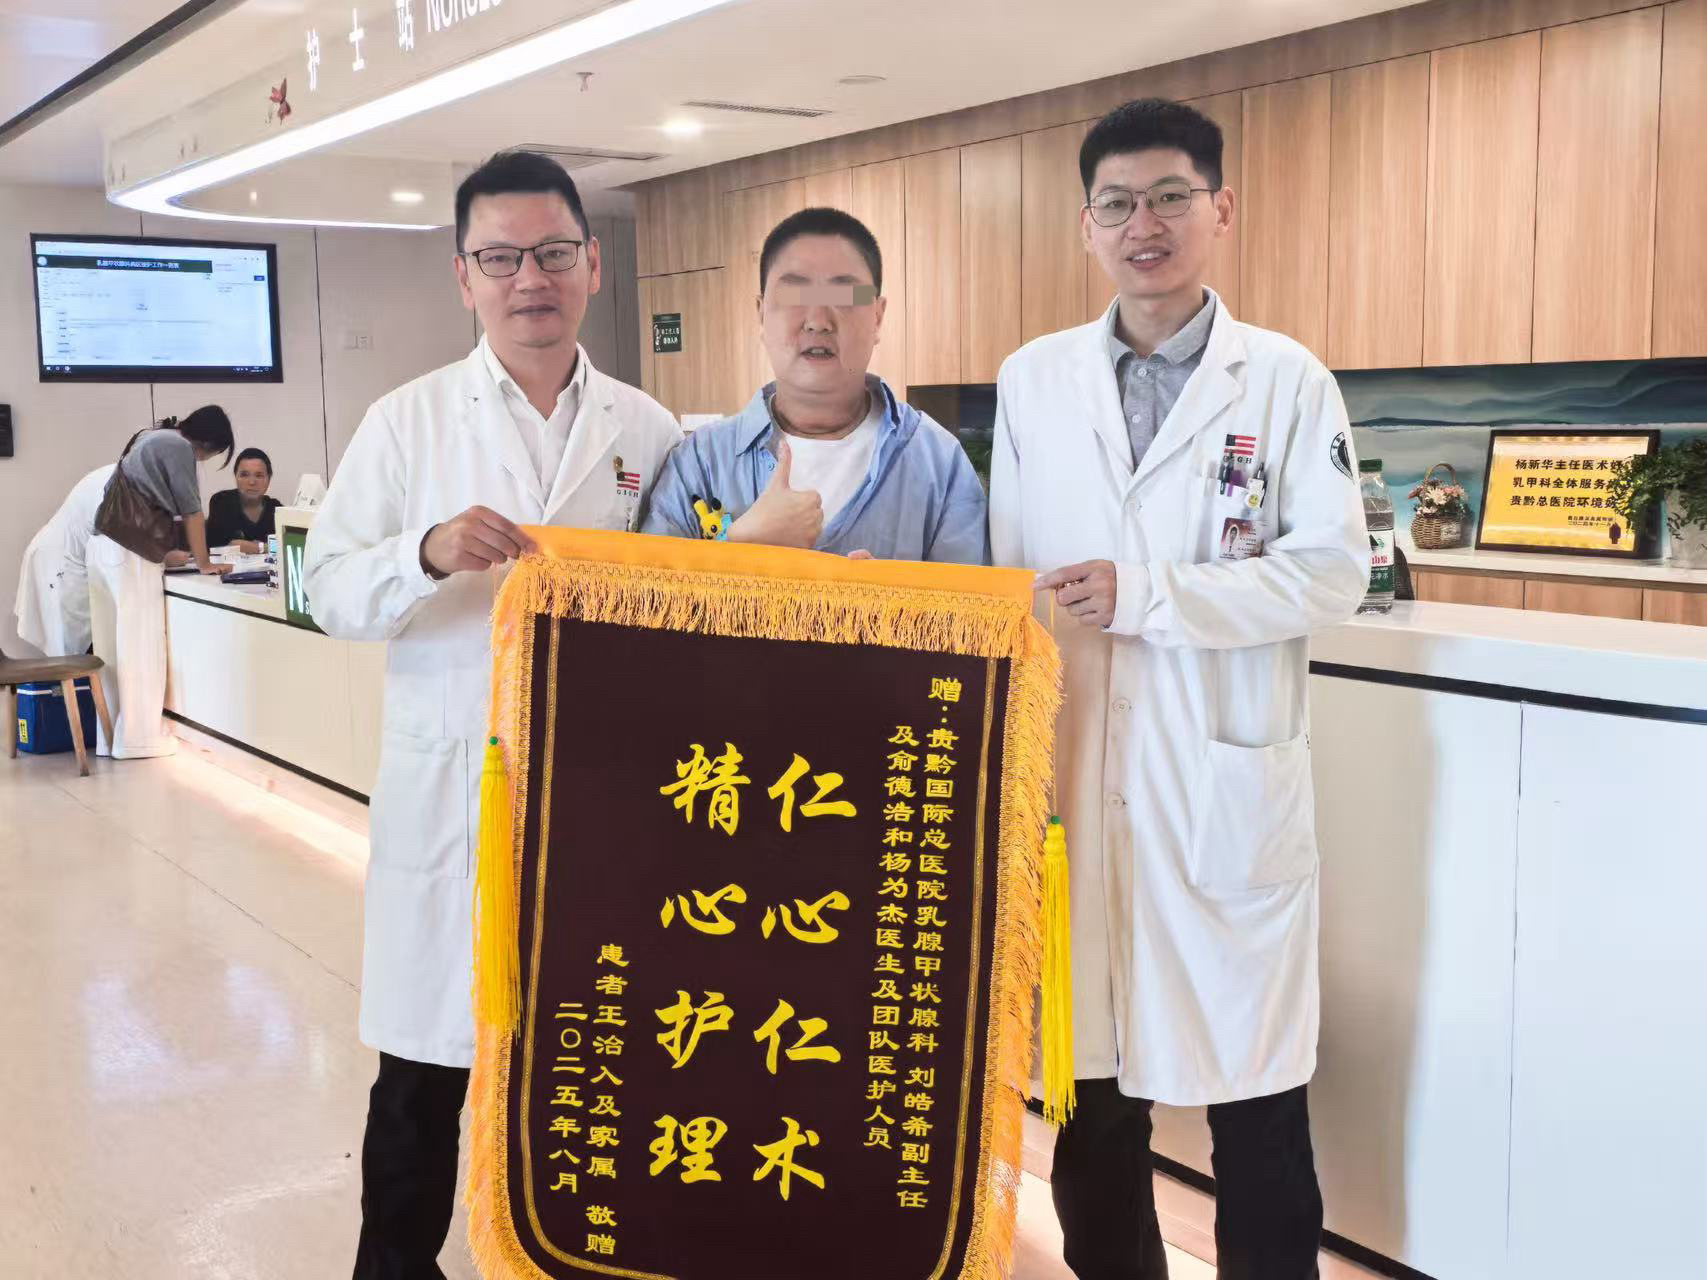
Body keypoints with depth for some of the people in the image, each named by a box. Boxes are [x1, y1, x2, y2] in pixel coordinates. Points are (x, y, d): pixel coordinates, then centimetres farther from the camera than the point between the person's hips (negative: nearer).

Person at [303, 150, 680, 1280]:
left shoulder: (648, 431, 7)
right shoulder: (407, 422, 3)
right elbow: (331, 592, -2)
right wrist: (428, 553, -19)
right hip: (450, 793, -1)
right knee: (429, 1059, 6)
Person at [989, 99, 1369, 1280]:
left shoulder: (1287, 379, -2)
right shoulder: (1031, 381, 7)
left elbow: (1334, 569, -9)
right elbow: (1003, 576, 10)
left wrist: (1145, 596, -16)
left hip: (1224, 771, -3)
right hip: (1073, 767, 3)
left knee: (1251, 1068, 5)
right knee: (1087, 1055, 12)